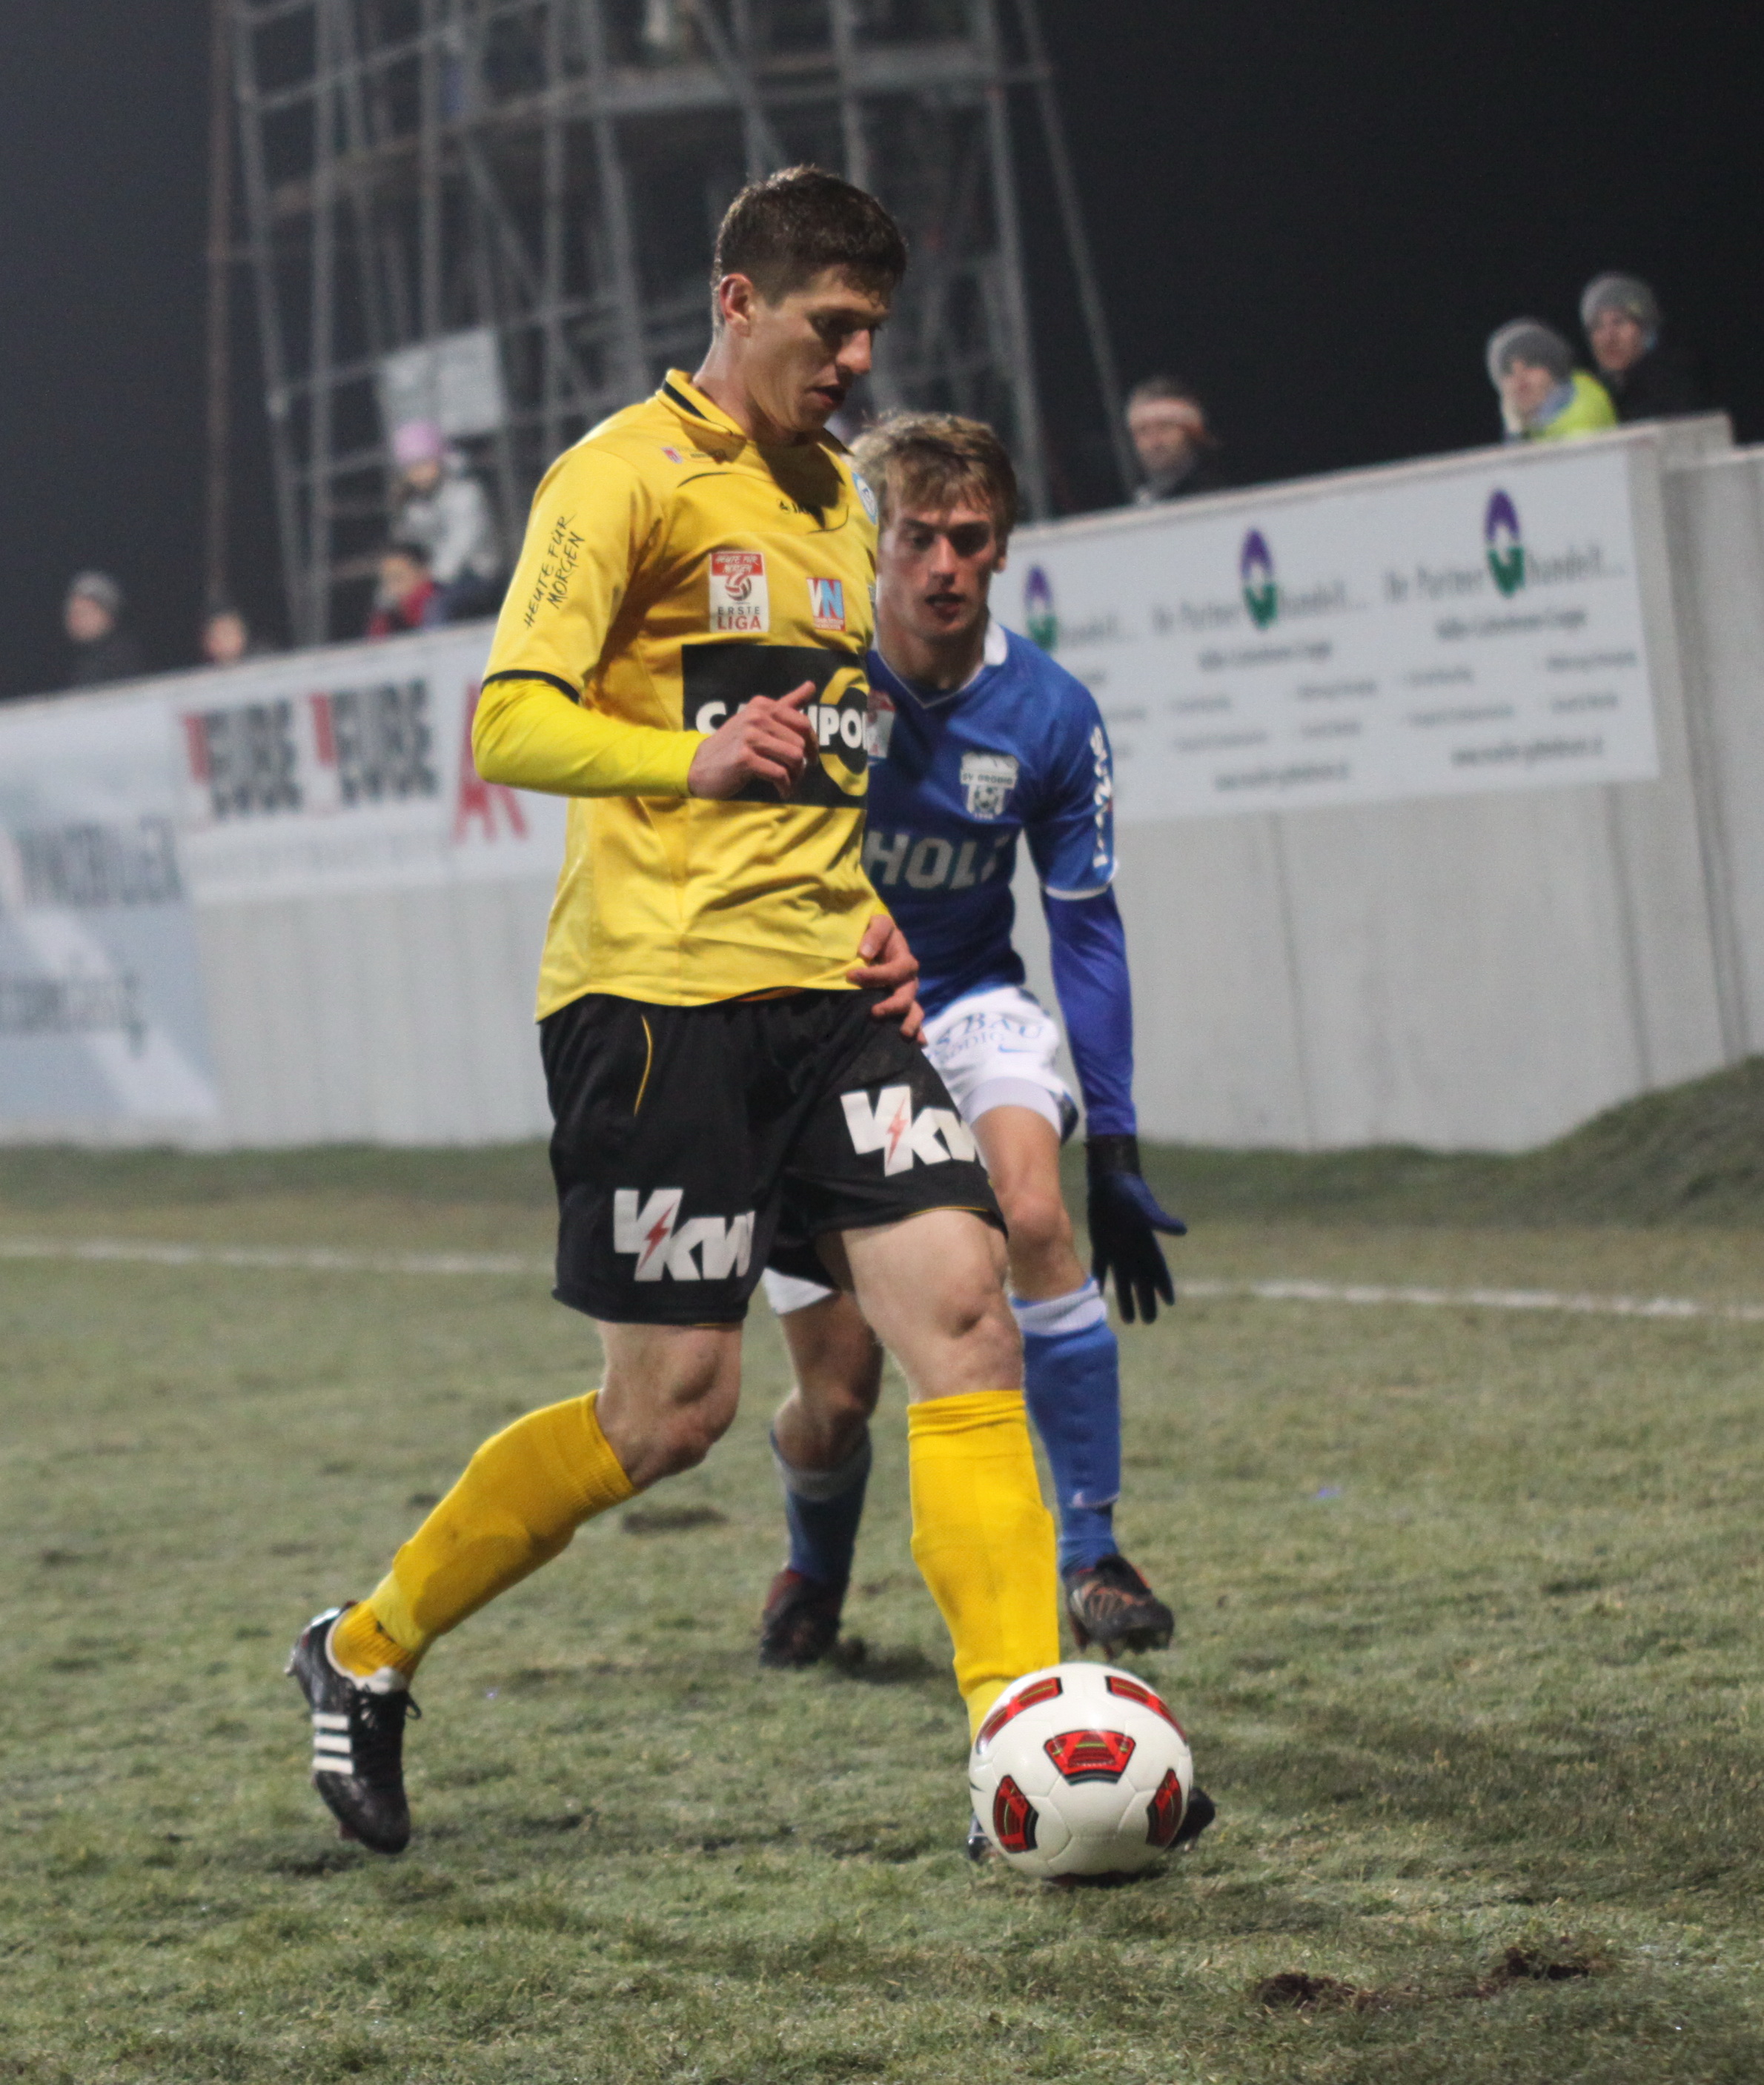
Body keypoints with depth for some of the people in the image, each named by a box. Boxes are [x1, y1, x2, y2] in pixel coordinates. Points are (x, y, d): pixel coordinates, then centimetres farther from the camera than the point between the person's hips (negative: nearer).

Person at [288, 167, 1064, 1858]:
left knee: (967, 1320, -10)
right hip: (659, 990, -7)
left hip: (826, 990, 7)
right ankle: (367, 1652, 16)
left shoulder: (836, 498, 20)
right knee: (672, 1410, -5)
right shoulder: (630, 474, -6)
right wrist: (690, 761, -34)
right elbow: (509, 723, -16)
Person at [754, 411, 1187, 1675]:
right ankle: (816, 1574, 33)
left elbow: (1088, 932, -2)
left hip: (965, 1005, 1)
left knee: (1035, 1214, -31)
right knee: (835, 1398, -3)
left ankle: (1093, 1554, -19)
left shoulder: (1049, 715, -11)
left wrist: (1116, 1154, -4)